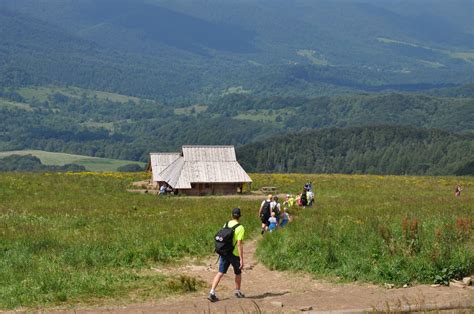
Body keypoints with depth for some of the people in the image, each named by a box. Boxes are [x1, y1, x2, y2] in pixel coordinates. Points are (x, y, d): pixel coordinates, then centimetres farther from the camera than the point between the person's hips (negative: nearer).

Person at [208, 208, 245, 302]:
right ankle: (237, 291, 34)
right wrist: (241, 259, -16)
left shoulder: (226, 224, 5)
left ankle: (212, 292, -11)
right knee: (238, 273, 19)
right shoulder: (240, 228, -12)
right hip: (234, 253, -4)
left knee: (220, 272, 2)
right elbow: (239, 244, -18)